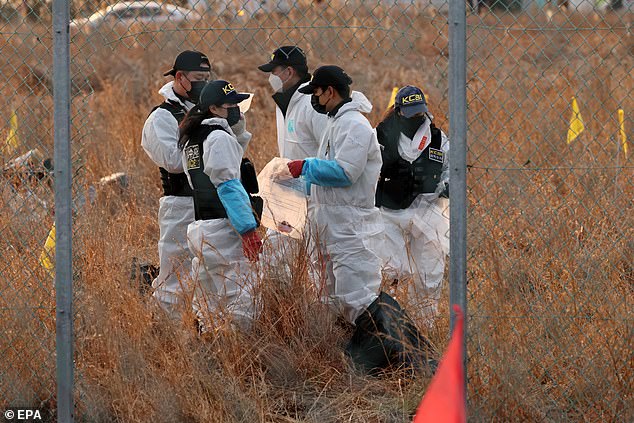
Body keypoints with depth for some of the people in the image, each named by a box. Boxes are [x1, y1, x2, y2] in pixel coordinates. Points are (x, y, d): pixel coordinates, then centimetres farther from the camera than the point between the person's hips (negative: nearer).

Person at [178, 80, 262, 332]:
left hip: (197, 228, 9)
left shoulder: (191, 139, 17)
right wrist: (248, 228, -19)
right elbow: (229, 186, -16)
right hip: (222, 227, -9)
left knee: (209, 309, 12)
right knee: (240, 301, -11)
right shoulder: (220, 137, -9)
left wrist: (239, 132, 13)